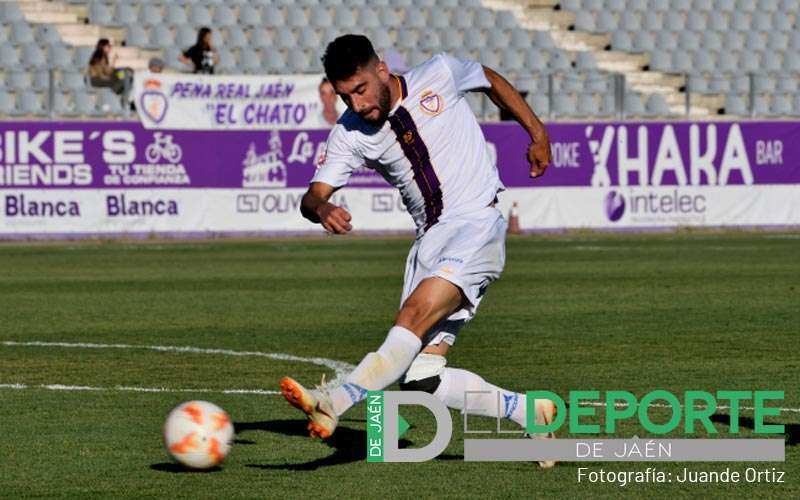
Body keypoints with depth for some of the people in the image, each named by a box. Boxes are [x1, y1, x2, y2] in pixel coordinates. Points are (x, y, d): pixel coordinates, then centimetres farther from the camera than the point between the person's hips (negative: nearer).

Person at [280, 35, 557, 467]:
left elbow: (491, 80, 17)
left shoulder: (438, 76, -3)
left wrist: (537, 133, 20)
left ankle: (333, 402, -44)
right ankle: (530, 413, 5)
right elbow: (313, 196, -5)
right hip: (429, 243, 5)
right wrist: (321, 209, -29)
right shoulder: (349, 133, 2)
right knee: (421, 380, -9)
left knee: (415, 316, -30)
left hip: (478, 225, -5)